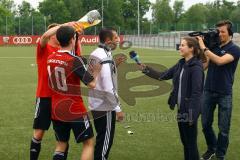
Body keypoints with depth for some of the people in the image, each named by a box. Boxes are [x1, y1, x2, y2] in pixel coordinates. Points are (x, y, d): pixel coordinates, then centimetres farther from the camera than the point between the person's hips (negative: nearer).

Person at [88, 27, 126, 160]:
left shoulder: (95, 54, 6)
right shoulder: (106, 58, -21)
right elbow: (108, 88, -24)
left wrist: (114, 65, 8)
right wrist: (118, 108, -17)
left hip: (96, 104, 9)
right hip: (105, 107, -9)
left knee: (101, 140, 21)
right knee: (105, 142, 3)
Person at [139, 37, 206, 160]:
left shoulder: (196, 67, -18)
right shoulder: (181, 64, 9)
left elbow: (196, 93, -20)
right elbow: (162, 76, 11)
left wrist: (191, 114, -22)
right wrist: (146, 69, 0)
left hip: (189, 110, -9)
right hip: (181, 109, 9)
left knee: (191, 143, 2)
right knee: (185, 141, 18)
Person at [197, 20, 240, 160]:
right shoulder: (213, 47, 7)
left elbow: (220, 61, -25)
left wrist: (204, 48, -22)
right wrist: (199, 49, -8)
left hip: (225, 94, -4)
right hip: (208, 91, 5)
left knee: (223, 128, 4)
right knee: (206, 124, 11)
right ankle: (212, 148, 32)